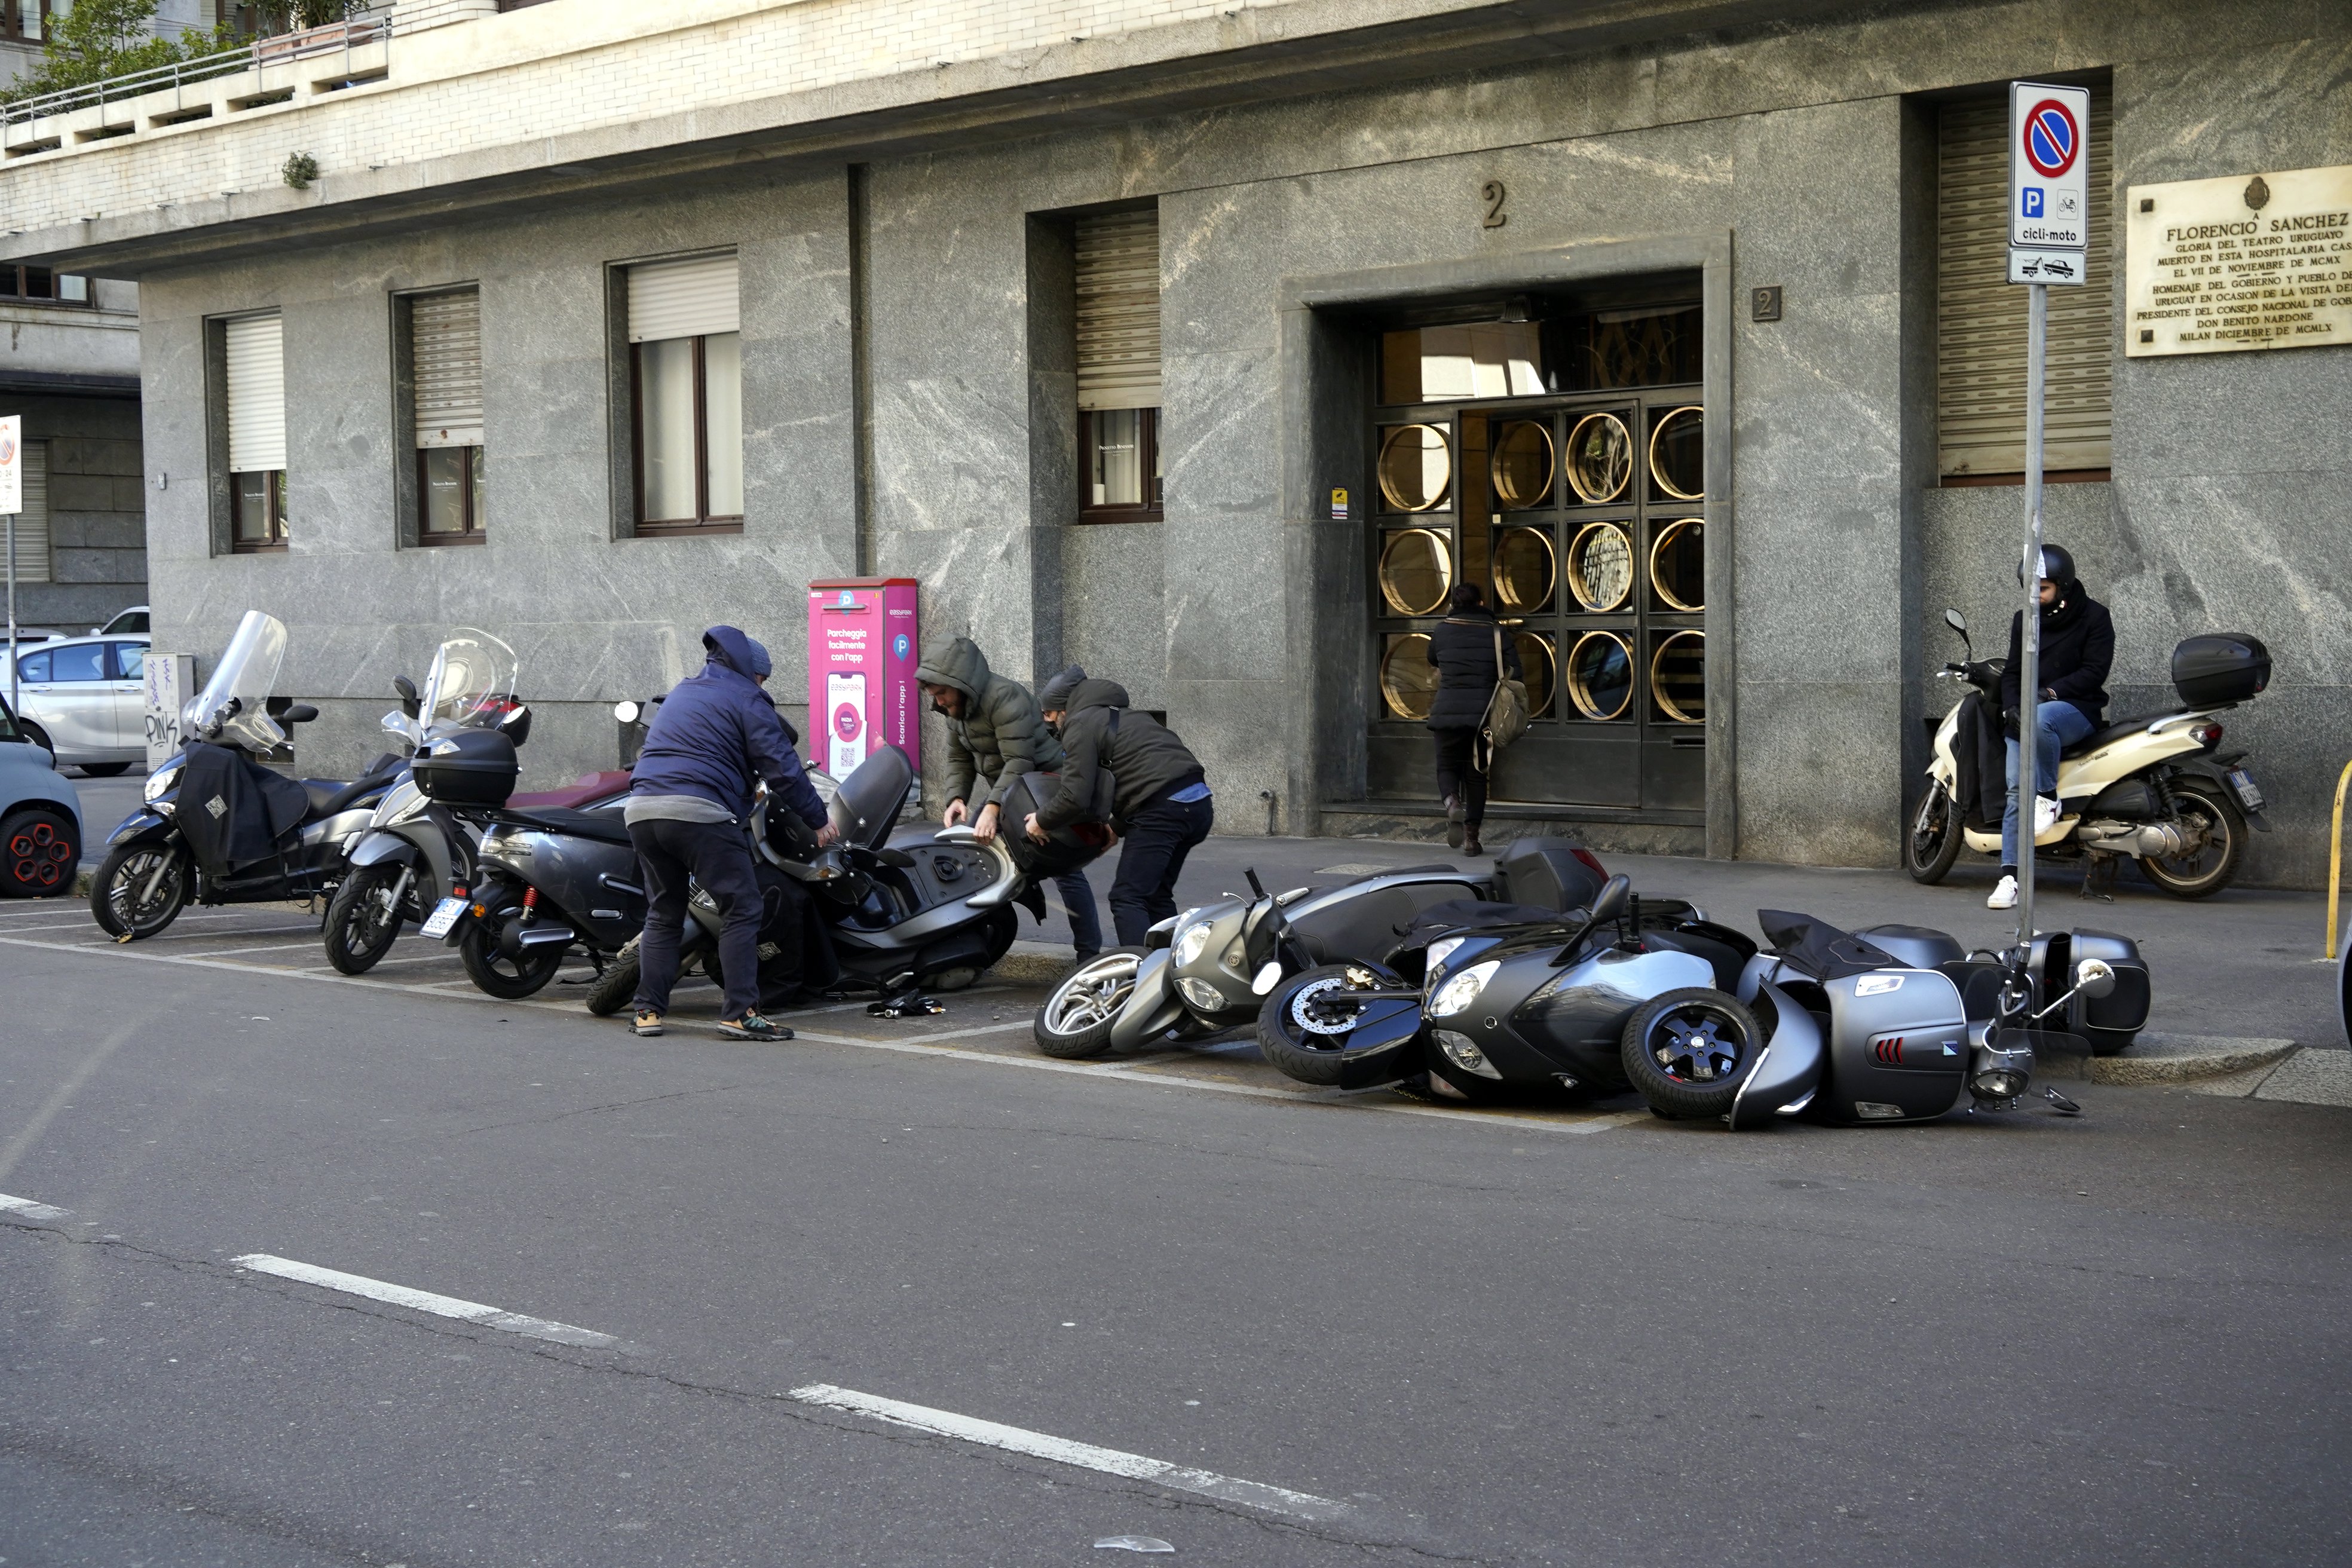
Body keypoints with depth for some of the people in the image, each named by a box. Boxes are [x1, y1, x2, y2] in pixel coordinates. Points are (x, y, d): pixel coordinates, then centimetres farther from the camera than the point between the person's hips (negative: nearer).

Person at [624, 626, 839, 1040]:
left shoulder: (681, 694, 28)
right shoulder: (746, 700, 5)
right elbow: (782, 768, 0)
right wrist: (818, 820, 8)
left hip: (642, 809, 7)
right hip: (699, 812, -7)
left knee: (662, 914, 17)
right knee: (741, 910, -3)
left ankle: (648, 1010, 11)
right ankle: (740, 1013, -10)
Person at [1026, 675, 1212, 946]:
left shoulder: (1081, 726, 1)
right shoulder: (1125, 717, 30)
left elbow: (1075, 798, -7)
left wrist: (1041, 821, 9)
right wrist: (1117, 828, 32)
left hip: (1163, 808, -9)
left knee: (1126, 899, -7)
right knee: (1156, 896, 19)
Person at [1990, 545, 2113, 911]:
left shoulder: (2094, 617, 1)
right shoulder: (2023, 620, 16)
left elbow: (2094, 672, -7)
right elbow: (2013, 671, 14)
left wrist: (2049, 693, -19)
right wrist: (2011, 707, -7)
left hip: (2077, 708, -4)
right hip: (2026, 715, 4)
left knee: (2040, 720, -40)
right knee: (2017, 791, -14)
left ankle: (2049, 798, -19)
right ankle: (2010, 878, -19)